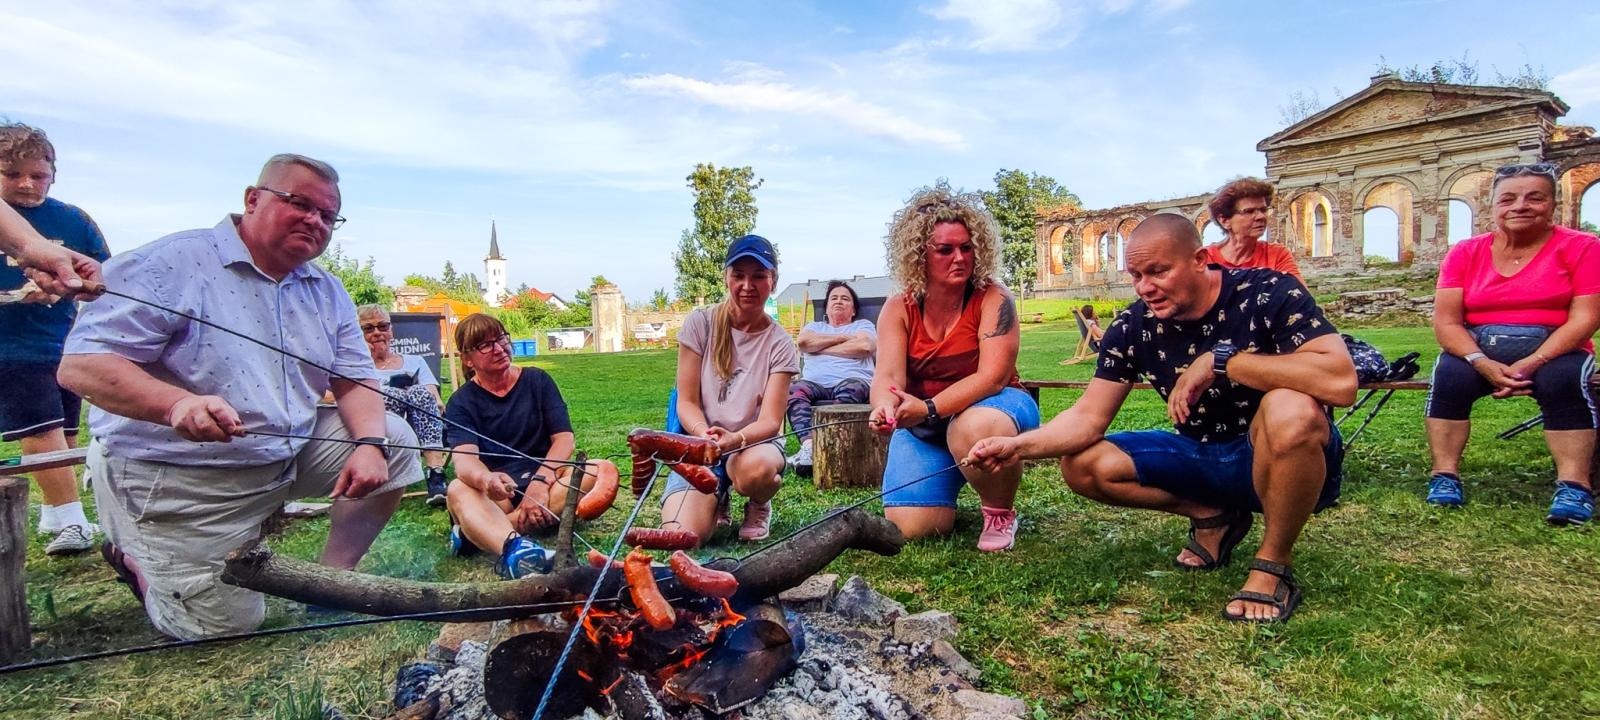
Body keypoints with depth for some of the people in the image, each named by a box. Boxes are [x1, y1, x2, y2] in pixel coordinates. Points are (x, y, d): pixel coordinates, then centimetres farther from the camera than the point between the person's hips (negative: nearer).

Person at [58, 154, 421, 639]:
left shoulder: (327, 293, 6)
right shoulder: (173, 265, -14)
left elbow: (355, 380, 3)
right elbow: (80, 365, -20)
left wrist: (369, 444, -17)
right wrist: (177, 403, -39)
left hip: (290, 454, 6)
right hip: (175, 480, -6)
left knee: (395, 438, -7)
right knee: (227, 624, -3)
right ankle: (138, 560, 27)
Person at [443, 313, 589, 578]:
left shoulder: (537, 380, 6)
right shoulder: (461, 403, 1)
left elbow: (564, 438, -3)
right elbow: (464, 459, -18)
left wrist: (541, 481, -23)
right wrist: (486, 480, -44)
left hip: (546, 479, 1)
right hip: (498, 493, -1)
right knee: (458, 490, -34)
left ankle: (481, 530, -36)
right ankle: (513, 547, -66)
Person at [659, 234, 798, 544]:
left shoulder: (779, 344, -4)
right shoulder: (701, 323, -4)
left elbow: (770, 421, -11)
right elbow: (687, 401, -4)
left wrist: (735, 438, -33)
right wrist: (704, 434, -26)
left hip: (753, 444, 0)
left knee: (756, 467, -40)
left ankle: (759, 507, -1)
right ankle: (717, 500, 12)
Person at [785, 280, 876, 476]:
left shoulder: (863, 325, 25)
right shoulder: (814, 326, 33)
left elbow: (865, 346, -1)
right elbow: (803, 342, 7)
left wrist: (819, 348, 5)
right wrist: (843, 338, 8)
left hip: (854, 381, -2)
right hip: (815, 384, 2)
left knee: (850, 389, -39)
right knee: (795, 389, -33)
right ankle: (808, 445, -50)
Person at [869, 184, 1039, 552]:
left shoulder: (993, 299, -16)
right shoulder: (898, 309, -8)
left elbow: (992, 376, -25)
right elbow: (887, 376, -18)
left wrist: (929, 409, -37)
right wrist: (887, 408, -42)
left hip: (991, 406, -2)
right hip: (924, 427, 3)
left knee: (973, 428, -40)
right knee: (910, 528, -12)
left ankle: (1000, 514, -8)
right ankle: (949, 482, 24)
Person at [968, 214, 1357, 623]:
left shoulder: (1268, 294, -19)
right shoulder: (1133, 326, -8)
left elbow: (1341, 381, -34)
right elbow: (1089, 417, -10)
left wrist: (1221, 360, -33)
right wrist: (1020, 446, -27)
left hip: (1289, 461, -4)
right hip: (1203, 456, 5)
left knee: (1291, 410, -38)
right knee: (1082, 466, -12)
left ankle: (1272, 567, -14)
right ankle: (1212, 516, 9)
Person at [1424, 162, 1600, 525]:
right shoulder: (1465, 253, 4)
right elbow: (1445, 321, -4)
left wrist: (1533, 363, -22)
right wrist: (1482, 363, -20)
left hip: (1552, 351, -1)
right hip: (1478, 351, 1)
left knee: (1562, 380, -32)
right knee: (1450, 375, -29)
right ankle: (1445, 476, -27)